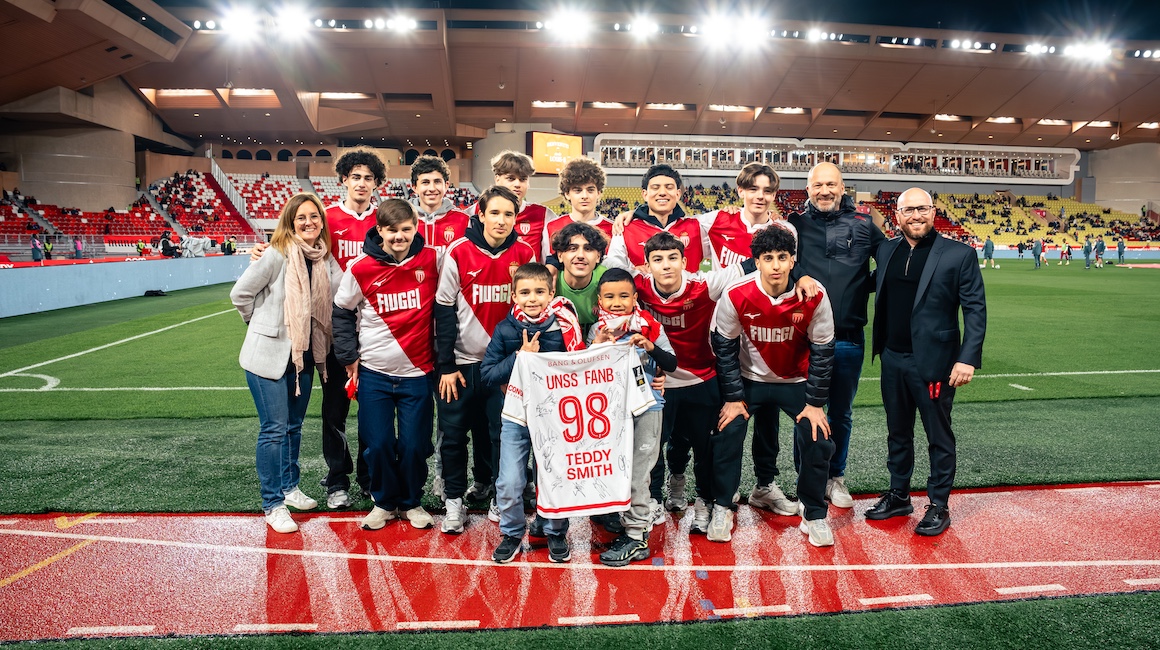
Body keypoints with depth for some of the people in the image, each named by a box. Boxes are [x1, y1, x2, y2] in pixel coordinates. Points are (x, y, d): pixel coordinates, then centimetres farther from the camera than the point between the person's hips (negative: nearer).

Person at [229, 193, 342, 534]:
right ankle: (273, 504, 10)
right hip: (269, 355, -6)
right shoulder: (277, 255, -15)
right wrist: (264, 324, 1)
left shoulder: (325, 259, 2)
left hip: (303, 356, 6)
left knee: (294, 426, 17)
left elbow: (338, 298, 12)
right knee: (275, 428, -2)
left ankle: (290, 487, 34)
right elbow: (240, 293, -10)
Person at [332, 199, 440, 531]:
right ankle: (384, 502, 28)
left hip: (417, 372, 0)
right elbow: (342, 312, 7)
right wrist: (349, 357, 4)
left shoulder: (432, 260, -7)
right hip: (373, 373, 0)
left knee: (414, 444, 5)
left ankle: (411, 502, 28)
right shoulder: (361, 268, -6)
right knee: (378, 444, 5)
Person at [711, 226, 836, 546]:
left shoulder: (814, 296, -21)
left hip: (796, 381, 1)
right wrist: (732, 397, -9)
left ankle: (814, 514, 13)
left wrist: (815, 403, -9)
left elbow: (822, 351, -10)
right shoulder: (736, 295, -22)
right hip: (748, 378, 0)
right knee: (727, 434, -11)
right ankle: (722, 508, 10)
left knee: (818, 439, -9)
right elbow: (724, 347, -11)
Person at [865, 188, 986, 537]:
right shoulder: (886, 250, 7)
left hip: (934, 361, -5)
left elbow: (975, 309, -9)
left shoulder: (959, 254, -8)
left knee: (939, 436, 8)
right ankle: (898, 496, 32)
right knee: (898, 432, 17)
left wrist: (968, 358, -17)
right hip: (892, 359, 5)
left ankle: (939, 506, 22)